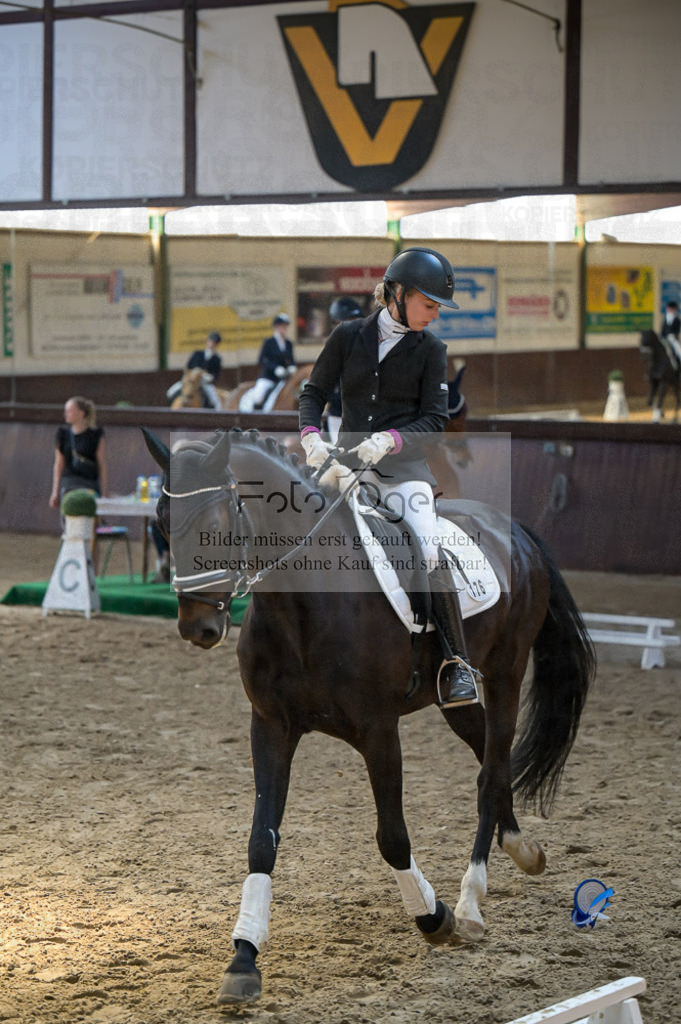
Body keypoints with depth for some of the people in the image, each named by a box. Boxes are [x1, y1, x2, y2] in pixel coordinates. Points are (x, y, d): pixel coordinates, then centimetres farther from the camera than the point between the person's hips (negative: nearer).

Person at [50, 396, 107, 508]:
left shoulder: (95, 435, -1)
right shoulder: (64, 435, 9)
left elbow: (102, 466, -1)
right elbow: (59, 465, 12)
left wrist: (103, 494, -4)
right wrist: (55, 492, 9)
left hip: (90, 485, -3)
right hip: (68, 485, 3)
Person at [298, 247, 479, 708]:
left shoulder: (431, 349, 3)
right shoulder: (348, 336, 6)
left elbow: (434, 419, -2)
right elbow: (314, 393, 8)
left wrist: (389, 440, -19)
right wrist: (312, 436, -11)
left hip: (404, 466, -2)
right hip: (347, 459, 2)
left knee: (429, 555, -21)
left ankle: (456, 664, -16)